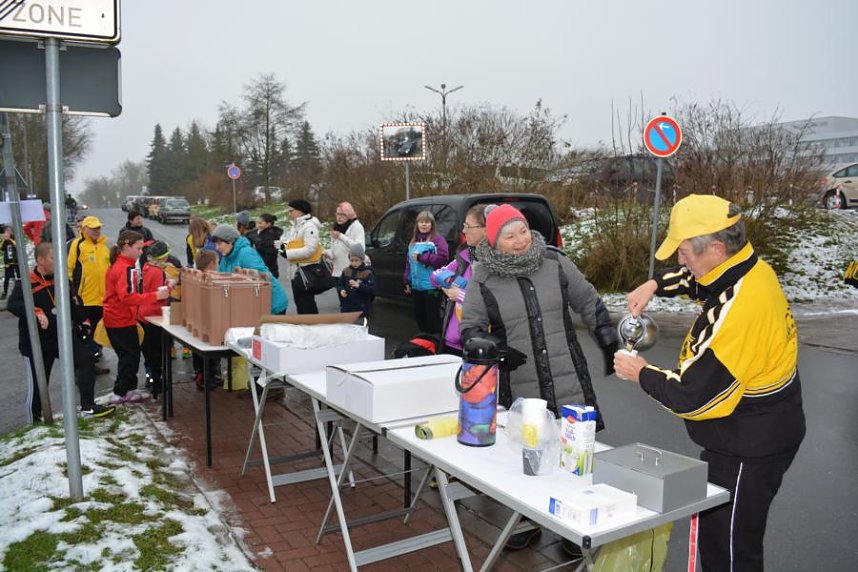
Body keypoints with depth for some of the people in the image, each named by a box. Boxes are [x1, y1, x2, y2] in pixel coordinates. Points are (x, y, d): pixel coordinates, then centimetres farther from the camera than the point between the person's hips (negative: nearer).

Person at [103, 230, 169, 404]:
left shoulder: (117, 264, 12)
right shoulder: (126, 268, -19)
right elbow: (127, 296, -29)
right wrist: (155, 296, -31)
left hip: (114, 319, 9)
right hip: (122, 321, -9)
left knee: (128, 356, 17)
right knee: (131, 356, 2)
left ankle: (127, 390, 24)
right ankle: (120, 394, 8)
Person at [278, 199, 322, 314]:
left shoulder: (309, 226, -15)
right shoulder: (295, 226, 16)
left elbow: (309, 249, -24)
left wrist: (288, 253, -21)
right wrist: (285, 247, -1)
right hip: (295, 269, 10)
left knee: (306, 302, -5)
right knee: (299, 301, 16)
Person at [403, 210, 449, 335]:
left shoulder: (438, 239, -6)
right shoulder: (413, 241, 16)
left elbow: (443, 258, -18)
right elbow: (408, 262, 19)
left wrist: (422, 257, -16)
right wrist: (407, 281, 15)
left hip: (432, 286, -7)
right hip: (416, 287, 7)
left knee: (433, 316, -4)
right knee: (419, 315, 15)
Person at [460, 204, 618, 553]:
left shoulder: (555, 262, 0)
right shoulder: (483, 277, -4)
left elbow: (589, 304, 10)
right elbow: (469, 328, 2)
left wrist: (609, 344, 10)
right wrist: (495, 349, -16)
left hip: (567, 383, 1)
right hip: (518, 388, -1)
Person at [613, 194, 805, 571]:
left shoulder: (734, 312, -32)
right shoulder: (753, 269, -2)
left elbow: (689, 395, -26)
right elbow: (697, 277, 21)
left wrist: (641, 374, -8)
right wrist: (655, 285, 3)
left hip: (746, 451, -9)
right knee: (717, 535, 22)